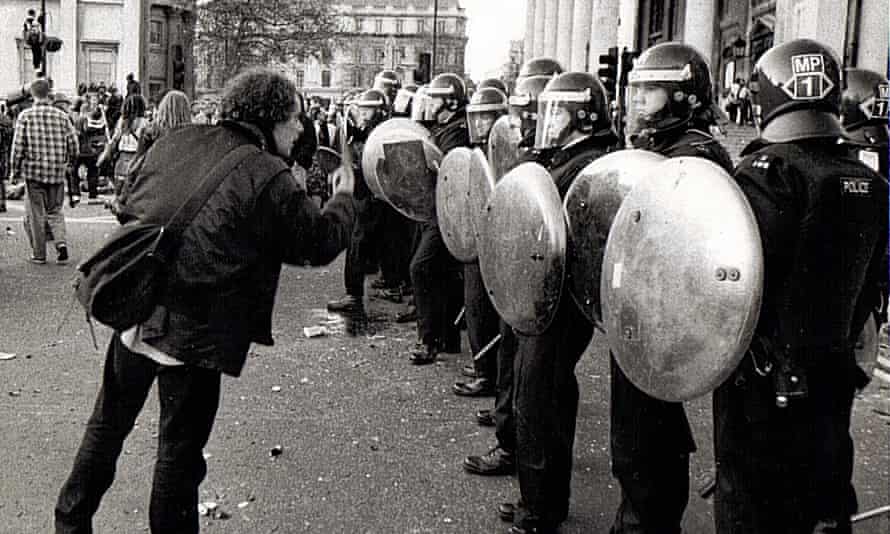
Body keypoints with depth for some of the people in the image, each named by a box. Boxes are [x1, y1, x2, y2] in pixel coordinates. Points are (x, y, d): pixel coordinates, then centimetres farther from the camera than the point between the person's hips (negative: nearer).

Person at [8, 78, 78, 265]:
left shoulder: (25, 116, -4)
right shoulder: (61, 115, 2)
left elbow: (18, 146, -6)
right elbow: (73, 143, 3)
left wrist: (14, 171, 4)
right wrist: (69, 163, 19)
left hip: (34, 171, -2)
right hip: (57, 172, 2)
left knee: (36, 213, 7)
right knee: (55, 211, 15)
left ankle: (39, 254, 11)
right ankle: (61, 242, -7)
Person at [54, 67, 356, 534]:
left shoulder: (173, 142, 5)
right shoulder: (271, 179, -13)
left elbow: (131, 206, 13)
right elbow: (321, 242, -4)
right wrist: (343, 199, 14)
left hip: (133, 310, 6)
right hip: (196, 332, -6)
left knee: (108, 424, 23)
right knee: (181, 444, 11)